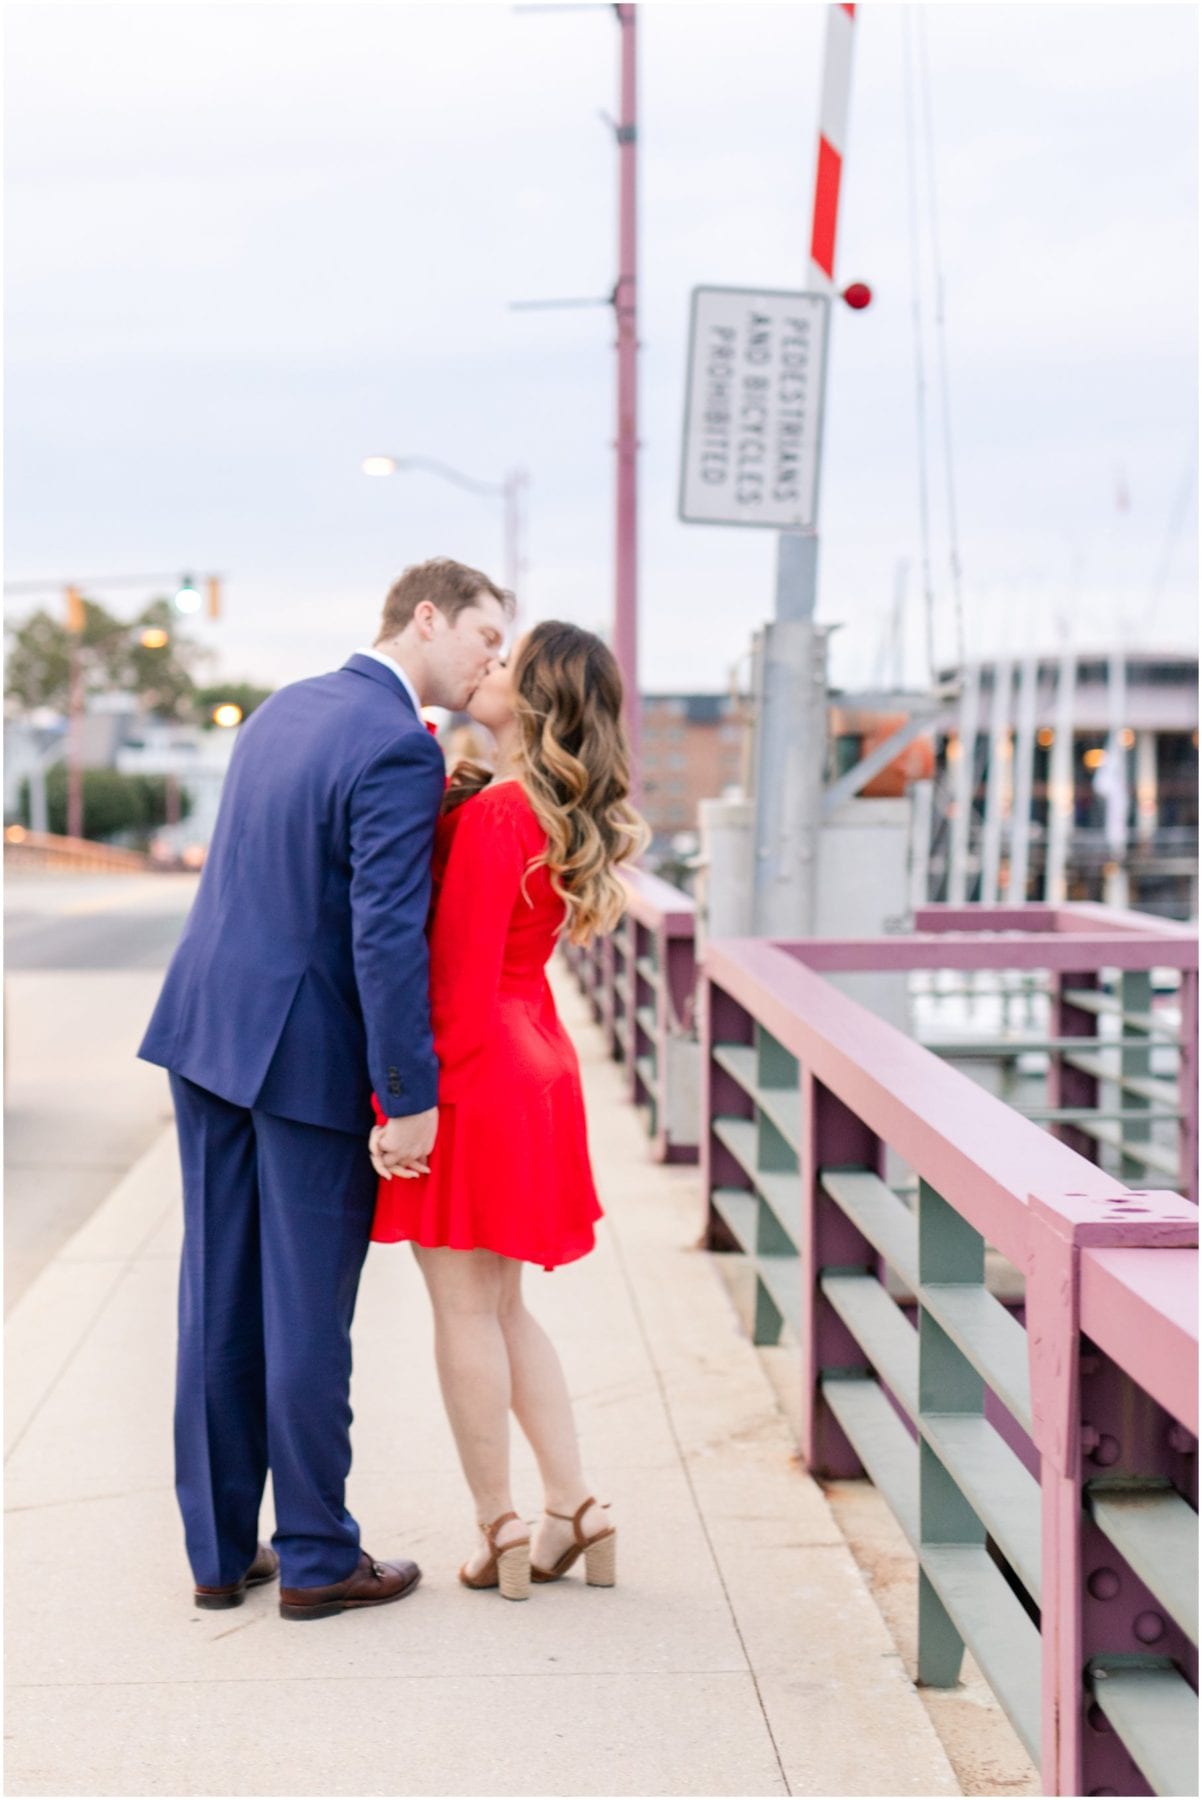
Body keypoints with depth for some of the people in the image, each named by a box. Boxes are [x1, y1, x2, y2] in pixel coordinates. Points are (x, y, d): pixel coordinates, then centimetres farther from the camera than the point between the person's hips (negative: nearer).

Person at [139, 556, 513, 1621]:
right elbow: (387, 936, -22)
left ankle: (220, 1552, 21)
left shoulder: (283, 708, 10)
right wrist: (411, 1098, -18)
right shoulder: (400, 751, -17)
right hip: (312, 1054, -8)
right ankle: (315, 1560, 16)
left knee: (218, 1300, 12)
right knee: (308, 1312, 3)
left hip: (210, 1026, 8)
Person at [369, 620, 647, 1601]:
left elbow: (460, 975, -19)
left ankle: (501, 1532, 10)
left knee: (465, 1307, 2)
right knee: (502, 1307, 17)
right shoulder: (555, 814, 9)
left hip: (474, 1068, -9)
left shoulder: (494, 818, -19)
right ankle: (575, 1512, 19)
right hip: (532, 1061, 9)